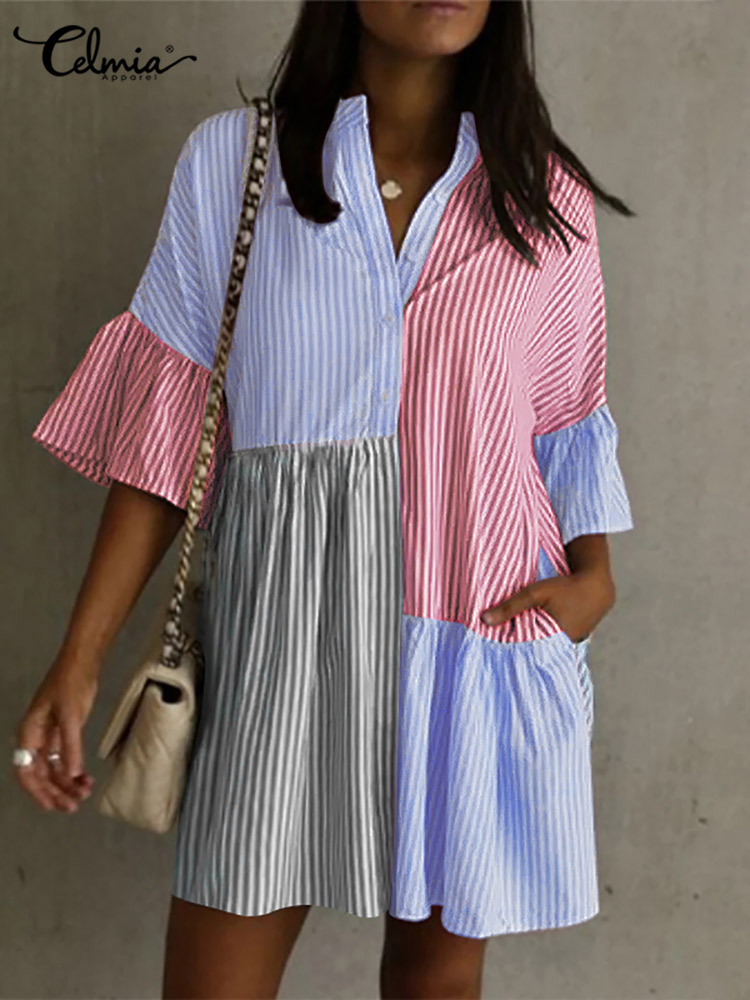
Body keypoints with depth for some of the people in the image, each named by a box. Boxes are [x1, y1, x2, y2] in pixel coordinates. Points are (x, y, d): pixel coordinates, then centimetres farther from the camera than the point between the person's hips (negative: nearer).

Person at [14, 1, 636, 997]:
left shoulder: (544, 197, 6)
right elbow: (164, 426, 2)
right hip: (279, 614, -1)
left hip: (478, 618, 2)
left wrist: (594, 576, -3)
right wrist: (79, 660, -2)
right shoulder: (228, 159, 2)